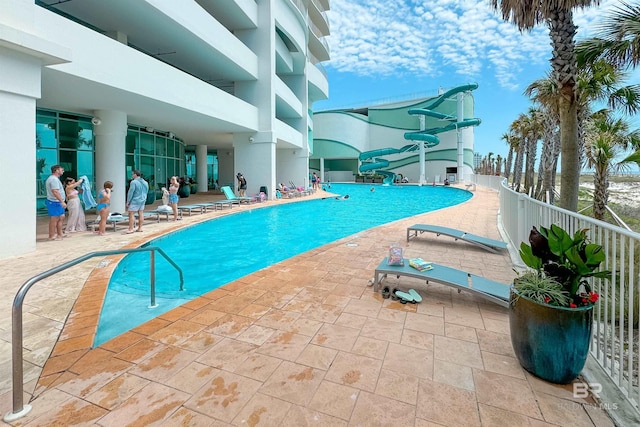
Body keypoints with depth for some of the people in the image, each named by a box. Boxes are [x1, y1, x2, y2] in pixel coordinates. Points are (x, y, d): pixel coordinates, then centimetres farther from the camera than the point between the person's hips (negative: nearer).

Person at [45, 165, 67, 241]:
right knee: (54, 220, -4)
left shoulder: (54, 178, 17)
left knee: (61, 217, 16)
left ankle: (60, 234, 23)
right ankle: (52, 236, 3)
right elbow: (55, 192, -26)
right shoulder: (54, 179, -17)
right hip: (54, 203, -11)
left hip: (57, 203, 11)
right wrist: (62, 201, -27)